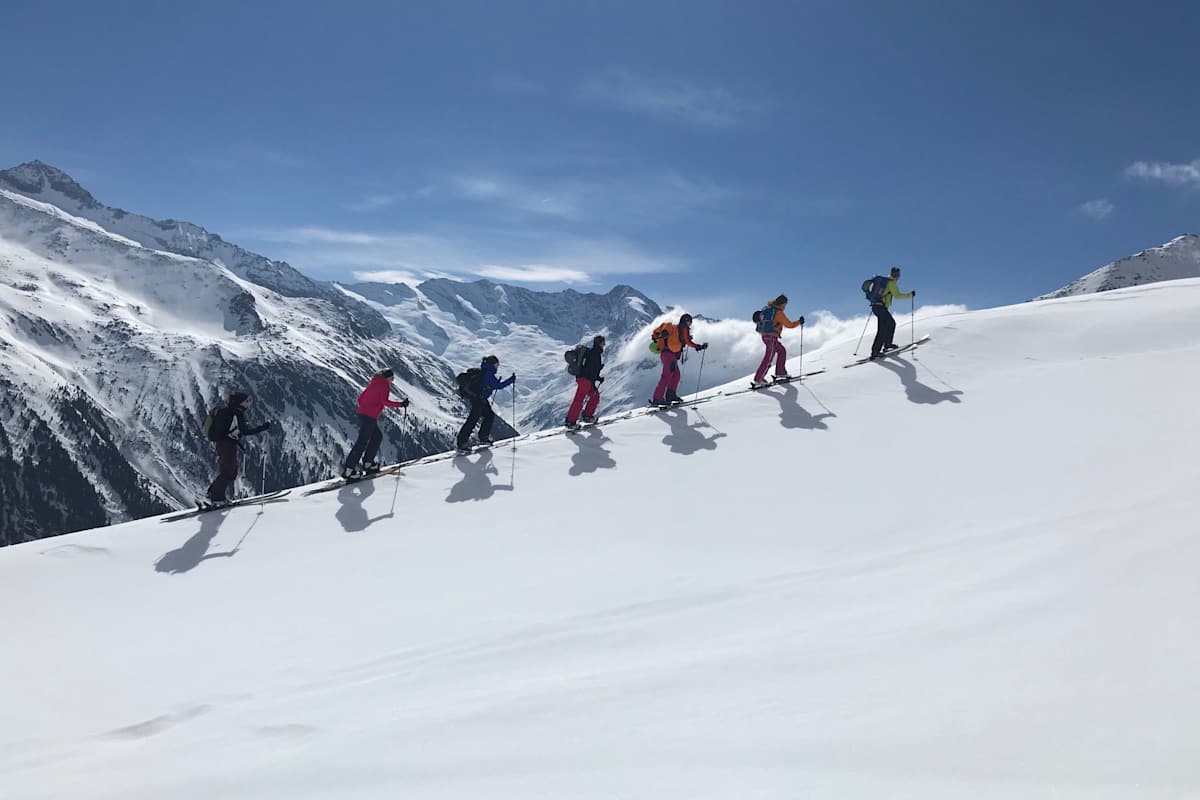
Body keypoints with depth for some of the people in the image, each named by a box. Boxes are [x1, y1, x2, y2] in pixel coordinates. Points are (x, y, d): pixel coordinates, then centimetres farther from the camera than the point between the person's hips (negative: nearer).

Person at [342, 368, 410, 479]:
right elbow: (385, 401, -18)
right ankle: (348, 470, -11)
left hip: (363, 413, 9)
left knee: (377, 436, 20)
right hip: (370, 417, -9)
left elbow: (360, 398, 23)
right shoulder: (384, 385, -4)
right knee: (362, 442, -9)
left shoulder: (373, 383, 21)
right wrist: (400, 404, -14)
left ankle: (367, 462, 19)